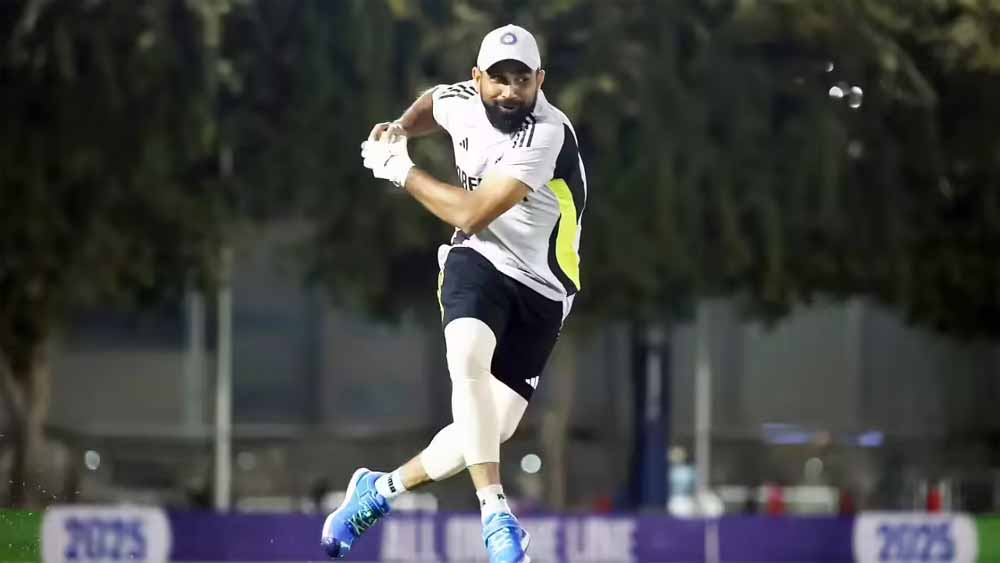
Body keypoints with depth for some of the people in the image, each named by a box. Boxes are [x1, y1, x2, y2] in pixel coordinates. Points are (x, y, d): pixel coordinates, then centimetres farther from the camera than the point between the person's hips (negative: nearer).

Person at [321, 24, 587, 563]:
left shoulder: (547, 134, -25)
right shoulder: (464, 101, -6)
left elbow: (471, 214, -27)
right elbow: (433, 102, 23)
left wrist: (400, 170, -16)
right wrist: (402, 128, 1)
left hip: (538, 294, -2)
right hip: (478, 262, 3)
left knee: (489, 432, -3)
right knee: (468, 359, -31)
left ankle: (380, 489, 22)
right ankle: (496, 514, -32)